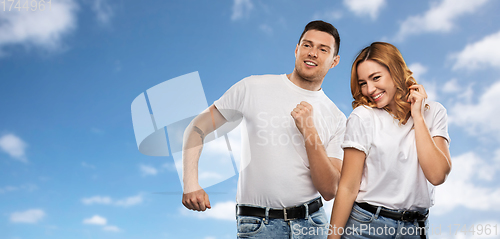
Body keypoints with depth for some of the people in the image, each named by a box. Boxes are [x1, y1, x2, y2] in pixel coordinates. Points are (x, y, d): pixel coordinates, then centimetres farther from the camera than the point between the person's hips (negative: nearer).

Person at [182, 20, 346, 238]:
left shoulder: (337, 119, 2)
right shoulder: (253, 88, -3)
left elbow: (329, 191, -5)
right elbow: (196, 128, 1)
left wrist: (308, 132, -16)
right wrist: (190, 183, -12)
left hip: (312, 221, 2)